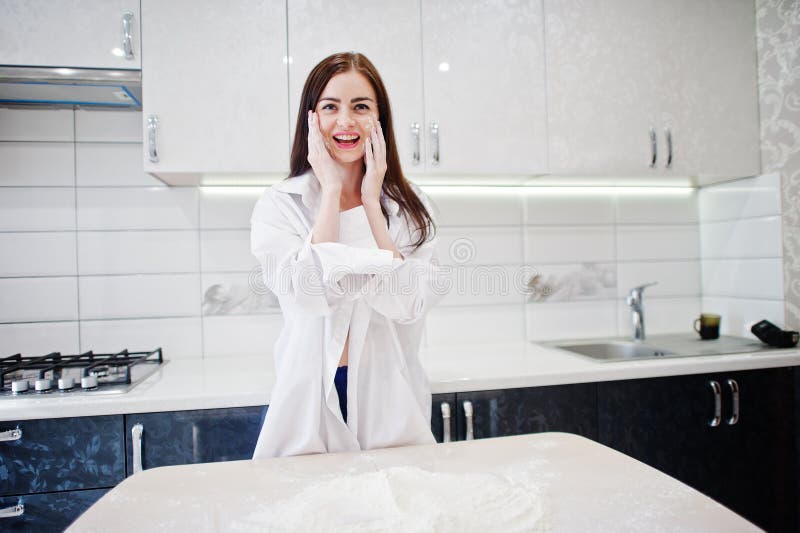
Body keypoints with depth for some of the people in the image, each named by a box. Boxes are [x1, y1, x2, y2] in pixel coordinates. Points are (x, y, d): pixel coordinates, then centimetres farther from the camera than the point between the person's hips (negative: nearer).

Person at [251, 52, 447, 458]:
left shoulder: (410, 207, 0)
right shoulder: (279, 205, -5)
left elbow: (408, 305, -14)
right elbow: (309, 295, -21)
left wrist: (371, 201, -12)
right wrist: (331, 190, -15)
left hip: (390, 403, 2)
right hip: (310, 400, -1)